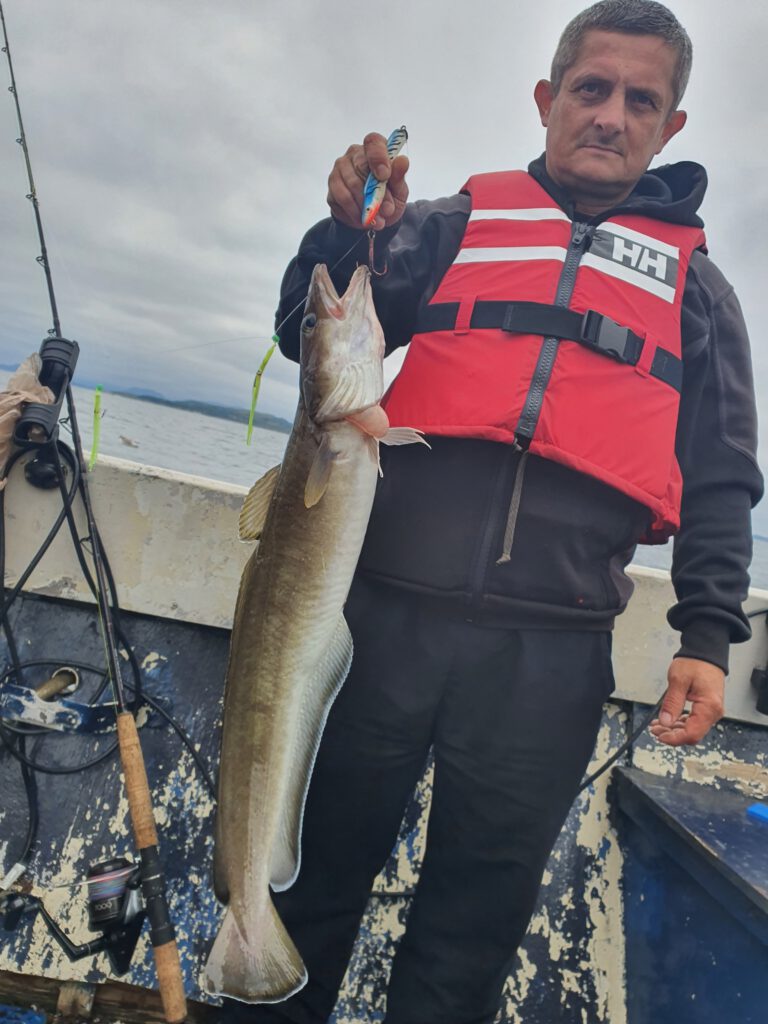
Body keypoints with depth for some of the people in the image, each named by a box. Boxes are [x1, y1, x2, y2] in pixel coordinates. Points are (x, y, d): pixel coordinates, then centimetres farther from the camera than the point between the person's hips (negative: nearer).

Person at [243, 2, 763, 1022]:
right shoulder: (458, 223, 13)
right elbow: (316, 338, 7)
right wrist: (351, 232, -12)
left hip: (552, 655, 1)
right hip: (386, 611, 0)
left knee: (476, 913, 14)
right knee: (317, 868, 14)